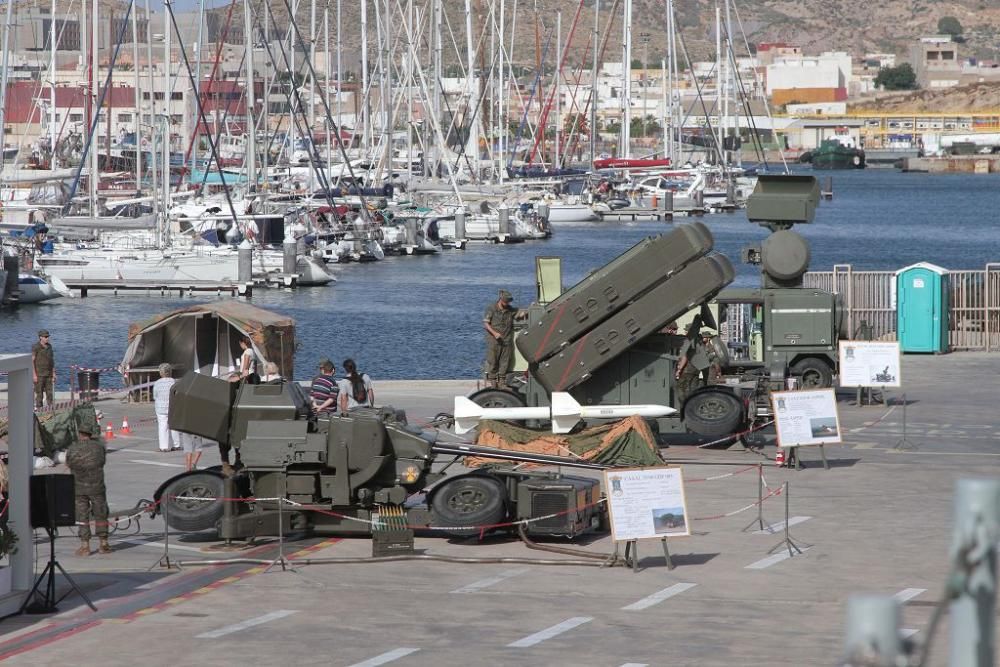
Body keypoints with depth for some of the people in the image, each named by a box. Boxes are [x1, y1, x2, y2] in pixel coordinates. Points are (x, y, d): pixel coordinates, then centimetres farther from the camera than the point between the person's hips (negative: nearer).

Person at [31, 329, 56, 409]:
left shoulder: (49, 346, 8)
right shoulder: (36, 347, -10)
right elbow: (32, 361, -11)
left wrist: (53, 373, 11)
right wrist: (34, 375, -16)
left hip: (48, 374, 5)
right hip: (39, 374, -5)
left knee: (49, 393, 6)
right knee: (39, 393, -3)